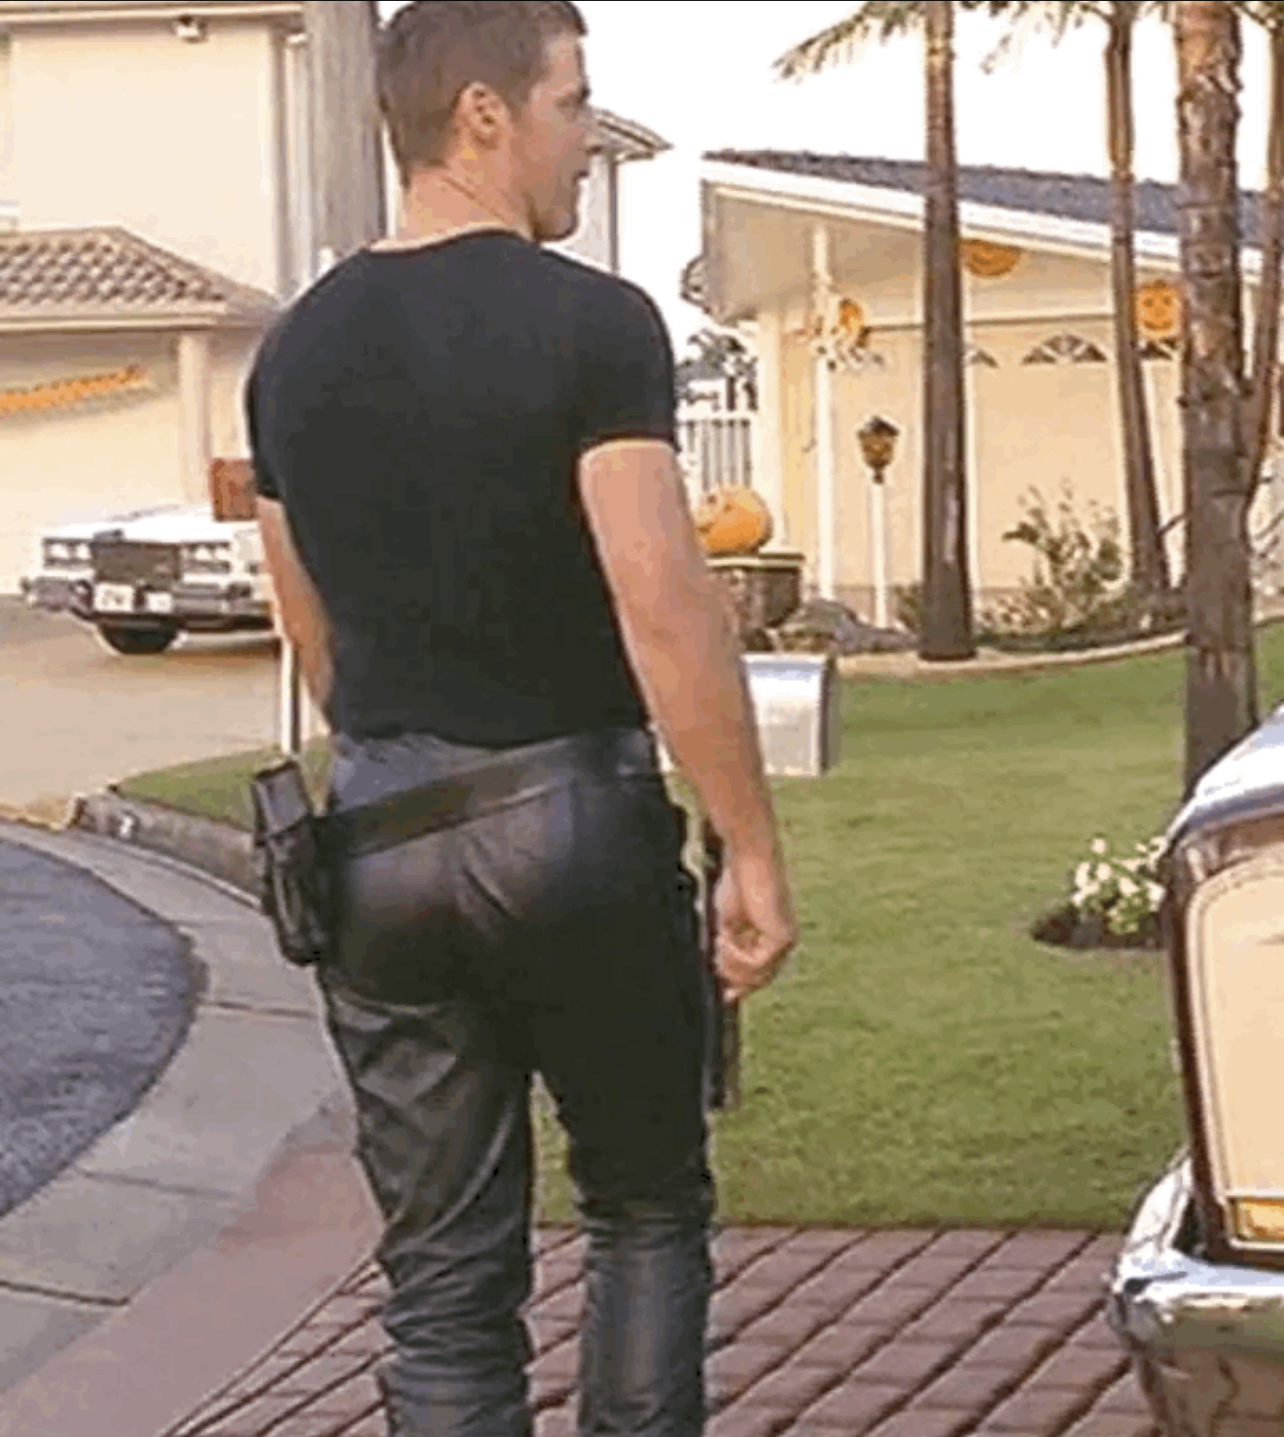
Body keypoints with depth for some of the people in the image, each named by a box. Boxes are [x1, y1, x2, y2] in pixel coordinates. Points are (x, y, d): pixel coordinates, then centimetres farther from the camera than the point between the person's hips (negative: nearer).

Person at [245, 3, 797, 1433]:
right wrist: (752, 849, -13)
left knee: (443, 1272, 8)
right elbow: (663, 606, -18)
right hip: (573, 817, -4)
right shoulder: (591, 322, -12)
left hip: (379, 838, 5)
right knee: (646, 1209, 15)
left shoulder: (295, 352, 8)